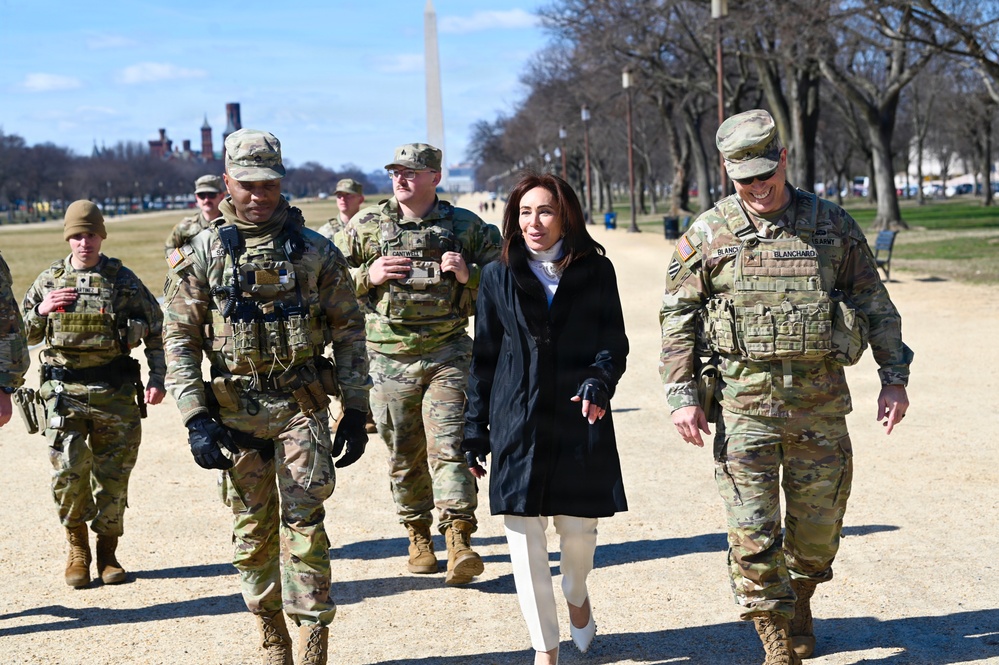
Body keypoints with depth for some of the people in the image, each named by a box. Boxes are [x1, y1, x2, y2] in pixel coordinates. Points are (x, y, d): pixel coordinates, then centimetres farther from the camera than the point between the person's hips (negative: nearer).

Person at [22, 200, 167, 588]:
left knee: (112, 476, 5)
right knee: (68, 473, -9)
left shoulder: (123, 281, 3)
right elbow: (23, 334, 14)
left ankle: (108, 552, 20)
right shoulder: (49, 281, 8)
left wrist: (157, 379, 0)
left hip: (115, 393, 0)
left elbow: (156, 330, 8)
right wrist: (41, 311, -6)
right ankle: (77, 549, 10)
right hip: (63, 393, 0)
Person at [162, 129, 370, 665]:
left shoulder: (316, 252, 3)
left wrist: (355, 411, 2)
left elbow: (349, 331, 7)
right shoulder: (203, 255, 2)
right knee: (252, 530, 7)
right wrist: (196, 418, -7)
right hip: (235, 412, 1)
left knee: (304, 522, -6)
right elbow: (179, 340, 2)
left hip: (303, 406, -1)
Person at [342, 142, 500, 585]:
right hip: (390, 357, 2)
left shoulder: (466, 226, 4)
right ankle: (418, 536, 23)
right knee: (404, 453, 8)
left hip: (448, 353, -1)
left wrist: (469, 275, -11)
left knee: (448, 446, -11)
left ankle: (459, 541, -14)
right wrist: (368, 276, -9)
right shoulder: (366, 225, 5)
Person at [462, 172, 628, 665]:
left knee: (579, 530, 4)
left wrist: (598, 383, -19)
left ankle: (577, 597, 39)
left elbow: (614, 343, 2)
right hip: (518, 424, 1)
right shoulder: (499, 277, 5)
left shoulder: (595, 271, 3)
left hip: (580, 421, 0)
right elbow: (483, 358, 8)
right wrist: (475, 431, 5)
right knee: (525, 537, -1)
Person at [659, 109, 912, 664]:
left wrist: (895, 378, 5)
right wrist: (682, 394, -3)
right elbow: (678, 317, 3)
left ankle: (800, 604, 38)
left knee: (818, 524, 9)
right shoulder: (708, 235, 2)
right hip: (744, 403, -1)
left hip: (820, 400, 1)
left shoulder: (833, 226, 4)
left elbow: (876, 306, 10)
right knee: (753, 530, -4)